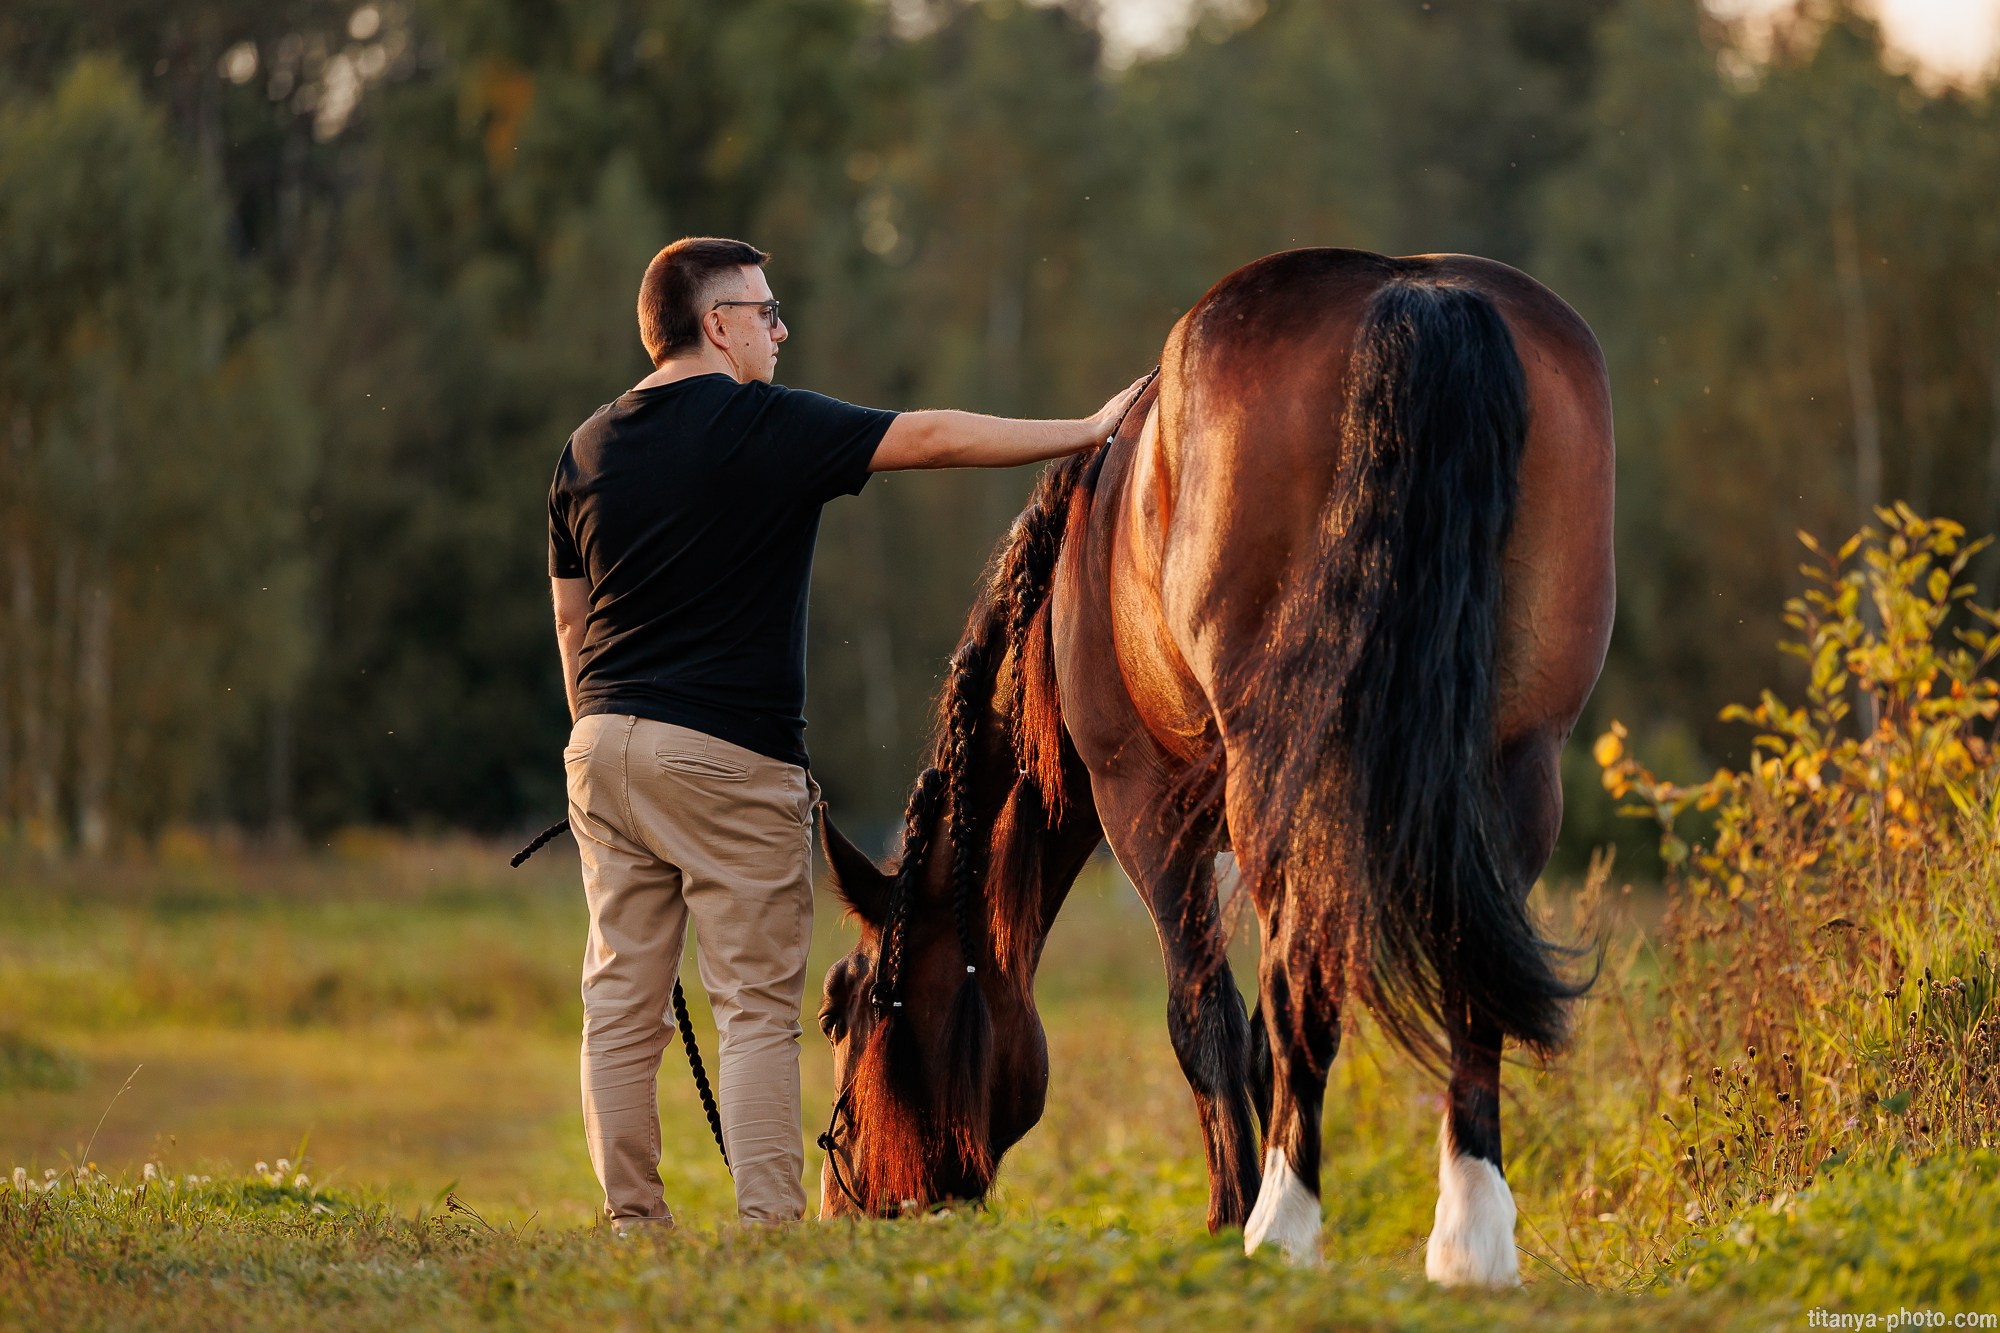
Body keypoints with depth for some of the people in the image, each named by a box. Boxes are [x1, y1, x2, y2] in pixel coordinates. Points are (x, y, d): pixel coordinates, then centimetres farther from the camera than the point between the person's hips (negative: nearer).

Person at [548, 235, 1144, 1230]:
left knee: (621, 999, 8)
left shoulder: (589, 448, 11)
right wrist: (1087, 432, -3)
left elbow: (571, 620, 15)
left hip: (604, 743, 6)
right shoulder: (766, 425, -9)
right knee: (757, 1005, -2)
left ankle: (631, 1216, 8)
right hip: (730, 755, -6)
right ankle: (767, 1221, -5)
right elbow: (933, 438, -8)